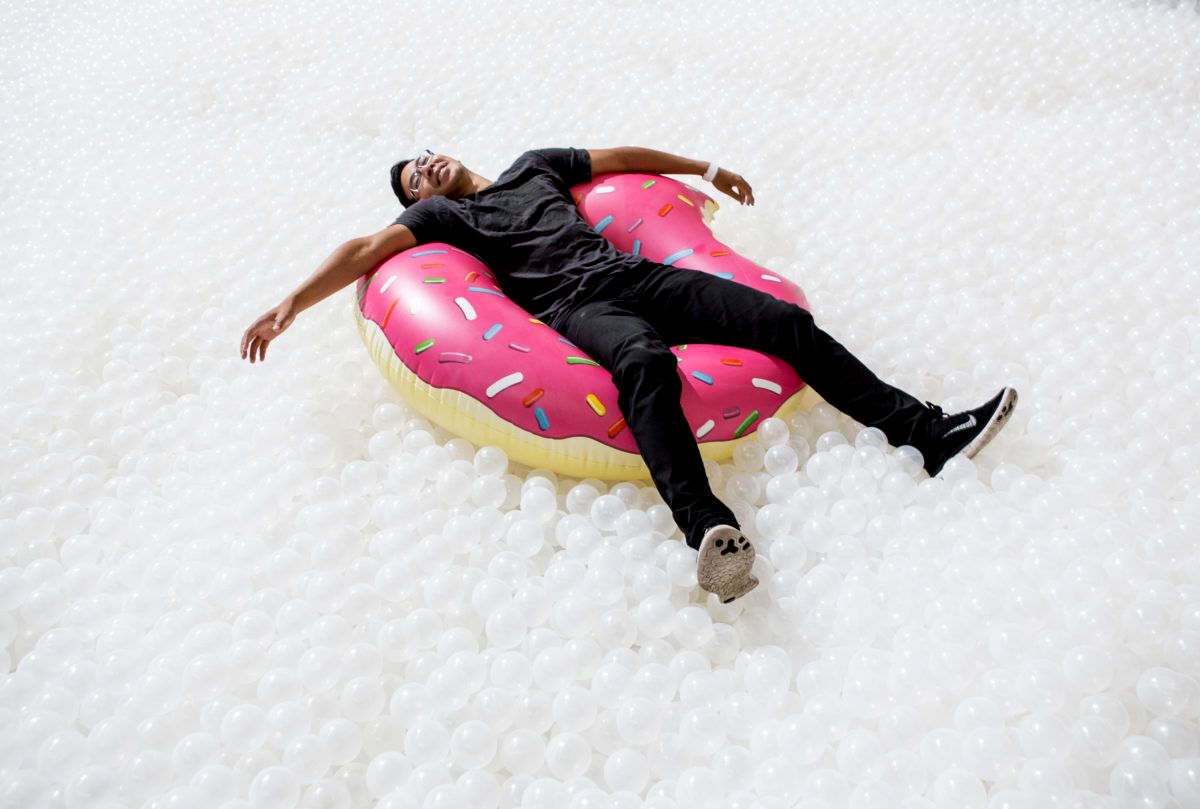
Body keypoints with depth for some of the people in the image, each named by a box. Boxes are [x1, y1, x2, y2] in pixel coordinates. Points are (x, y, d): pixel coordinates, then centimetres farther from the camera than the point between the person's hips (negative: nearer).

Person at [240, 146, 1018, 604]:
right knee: (647, 364, -41)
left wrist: (706, 167, 38)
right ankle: (710, 530, -62)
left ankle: (928, 430, -9)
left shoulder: (532, 164, 33)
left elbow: (623, 156, 38)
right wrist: (290, 304, -5)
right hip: (578, 307, -5)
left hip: (640, 274, 6)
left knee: (790, 321, -8)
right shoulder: (439, 216, 20)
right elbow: (365, 250, 7)